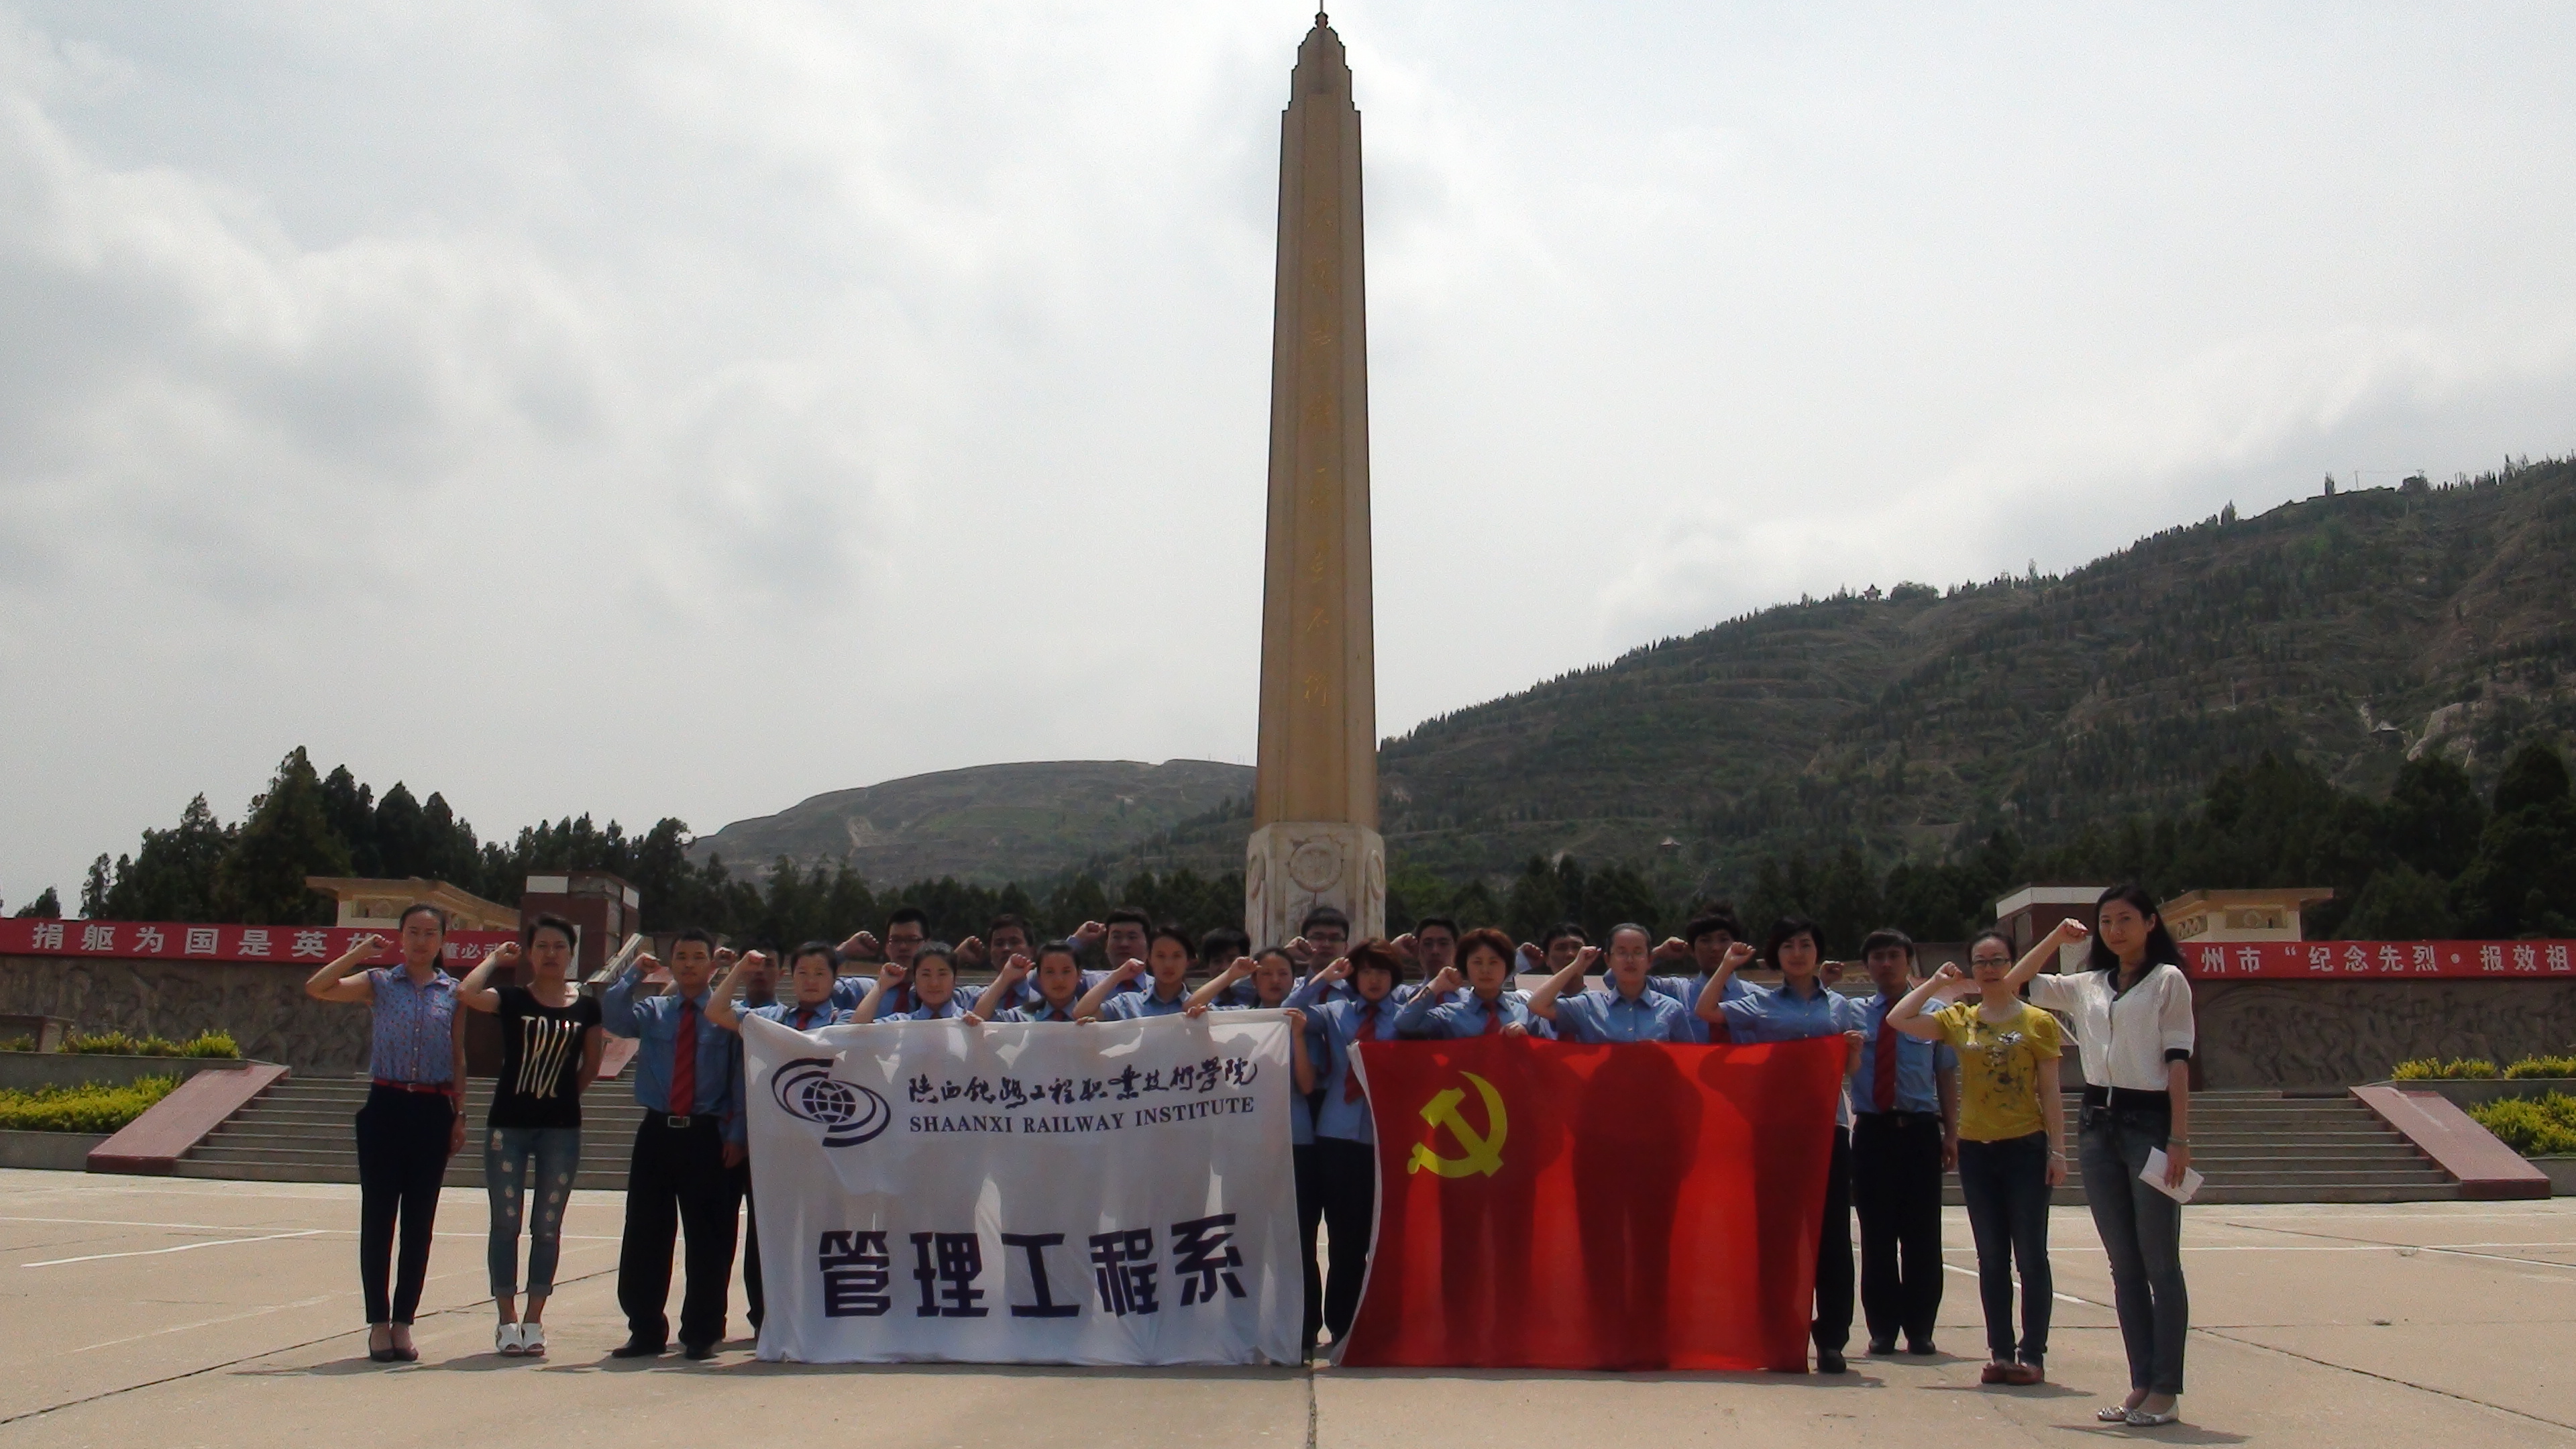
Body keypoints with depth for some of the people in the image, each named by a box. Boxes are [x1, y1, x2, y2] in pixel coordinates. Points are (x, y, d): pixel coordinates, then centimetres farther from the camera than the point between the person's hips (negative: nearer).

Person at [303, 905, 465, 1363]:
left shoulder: (452, 992, 8)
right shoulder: (379, 983, 4)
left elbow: (459, 1058, 10)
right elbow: (315, 989, -9)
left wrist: (460, 1115, 5)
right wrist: (359, 953, -11)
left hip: (433, 1111, 1)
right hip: (386, 1106, -1)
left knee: (419, 1222, 4)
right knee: (378, 1218, 0)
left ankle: (403, 1322, 13)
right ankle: (378, 1323, 8)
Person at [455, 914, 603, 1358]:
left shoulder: (586, 1006, 3)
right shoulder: (512, 999, 0)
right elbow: (466, 993, -20)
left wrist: (563, 1093, 8)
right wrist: (497, 958, -6)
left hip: (562, 1128, 1)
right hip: (508, 1124, -1)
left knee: (547, 1226, 6)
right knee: (506, 1223, 3)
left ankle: (534, 1320, 14)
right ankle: (506, 1319, 12)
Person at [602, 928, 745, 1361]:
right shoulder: (651, 1012, 11)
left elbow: (742, 1080, 0)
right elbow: (613, 1018, -8)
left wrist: (737, 1135, -7)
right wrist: (634, 973, -6)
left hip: (707, 1136, -3)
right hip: (657, 1133, 3)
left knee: (709, 1239, 2)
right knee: (644, 1236, 5)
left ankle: (702, 1333, 13)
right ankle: (646, 1330, 17)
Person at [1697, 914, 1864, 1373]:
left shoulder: (1839, 1005, 15)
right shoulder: (1762, 1003, 9)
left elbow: (1849, 1069, 17)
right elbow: (1706, 1011, 0)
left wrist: (1855, 1048, -3)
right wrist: (1727, 967, -1)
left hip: (1828, 1124, 1)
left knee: (1831, 1233, -1)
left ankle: (1831, 1339, 4)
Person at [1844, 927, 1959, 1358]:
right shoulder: (1855, 1014, 9)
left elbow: (1946, 1077, 8)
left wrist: (1951, 1134, 2)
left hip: (1920, 1132, -1)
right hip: (1872, 1133, 1)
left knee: (1922, 1235, 1)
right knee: (1876, 1236, 3)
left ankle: (1920, 1330, 12)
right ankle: (1882, 1330, 12)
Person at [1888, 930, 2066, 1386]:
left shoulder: (2038, 1022, -1)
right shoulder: (1959, 1019, 7)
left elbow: (2050, 1093, -1)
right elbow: (1898, 1019, -2)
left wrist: (2057, 1150, -6)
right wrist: (1936, 983, 0)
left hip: (2025, 1147, -3)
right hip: (1976, 1148, 3)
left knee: (2030, 1254, 0)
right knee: (1991, 1257, 8)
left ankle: (2032, 1353, 6)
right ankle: (2001, 1351, 14)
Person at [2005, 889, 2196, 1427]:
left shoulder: (2167, 980, -1)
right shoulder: (2087, 986, 14)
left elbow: (2178, 1060, -6)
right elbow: (2014, 986, 21)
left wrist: (2179, 1138, -13)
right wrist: (2056, 938, 14)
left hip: (2149, 1122, -6)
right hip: (2098, 1124, 6)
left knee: (2159, 1264, -2)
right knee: (2123, 1265, 8)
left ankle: (2166, 1390, 3)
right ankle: (2141, 1383, 14)